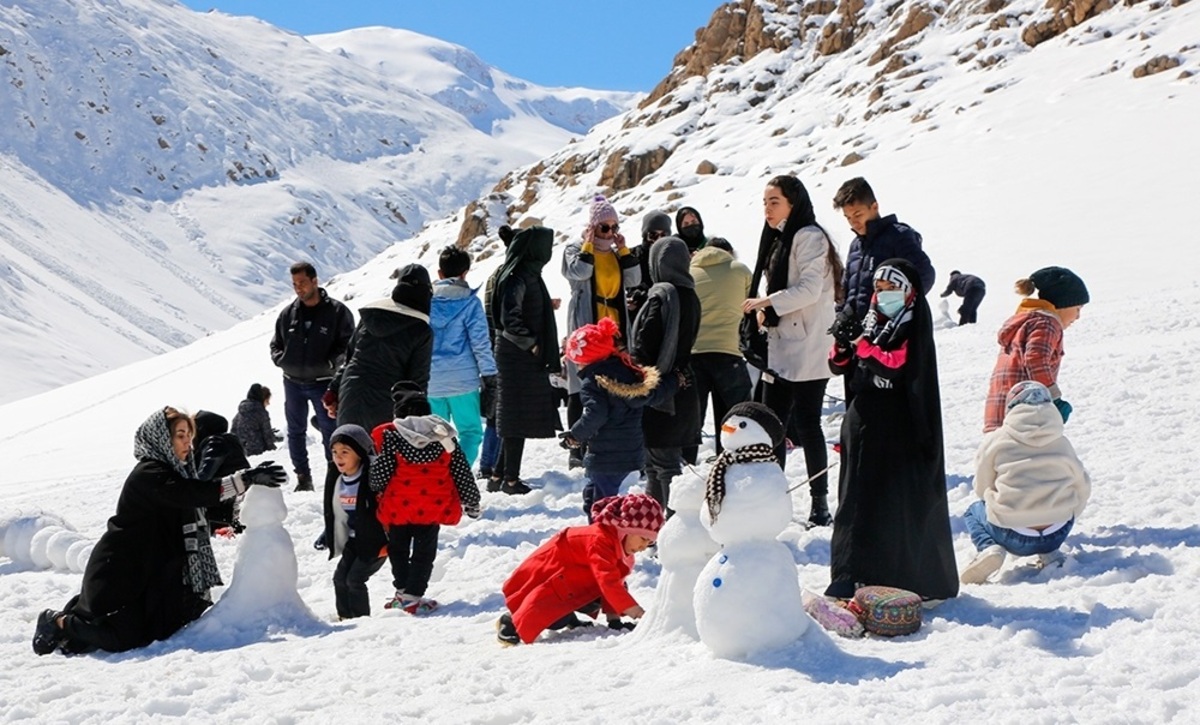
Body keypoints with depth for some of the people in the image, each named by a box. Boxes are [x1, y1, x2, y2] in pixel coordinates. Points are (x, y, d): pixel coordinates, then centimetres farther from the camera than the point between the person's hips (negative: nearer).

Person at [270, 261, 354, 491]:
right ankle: (303, 478, 22)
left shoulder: (337, 311, -7)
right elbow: (275, 344, 15)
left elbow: (348, 344, -7)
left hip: (323, 383, -4)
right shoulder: (288, 313, 6)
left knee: (330, 430, 0)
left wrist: (330, 362, -20)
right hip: (293, 383, 5)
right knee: (295, 431, 11)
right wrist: (281, 359, -5)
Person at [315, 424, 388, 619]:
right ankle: (345, 617, 24)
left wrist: (388, 540, -21)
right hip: (354, 540, 8)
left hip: (376, 541, -8)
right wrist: (327, 535, 13)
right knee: (340, 577, 8)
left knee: (355, 579, -10)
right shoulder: (337, 483, 3)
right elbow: (335, 514, 17)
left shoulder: (372, 478, -21)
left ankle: (361, 619, 5)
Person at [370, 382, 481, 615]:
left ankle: (402, 592, 22)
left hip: (399, 507, -1)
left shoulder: (390, 435, -8)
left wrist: (374, 491, 14)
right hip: (433, 507, 1)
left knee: (398, 549, 19)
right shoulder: (444, 436, -1)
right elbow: (462, 473, 4)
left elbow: (380, 473, -8)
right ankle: (413, 597, 7)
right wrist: (472, 501, 16)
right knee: (424, 552, 11)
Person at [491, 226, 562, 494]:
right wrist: (531, 344, -18)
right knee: (518, 420, -3)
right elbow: (509, 320, -25)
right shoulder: (517, 279, -17)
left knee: (515, 420, 15)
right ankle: (511, 479, 5)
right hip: (519, 359, -10)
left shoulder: (529, 275, 13)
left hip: (528, 359, 10)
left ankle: (501, 475, 23)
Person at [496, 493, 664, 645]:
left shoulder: (622, 544, -2)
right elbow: (608, 582, -40)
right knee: (557, 619, -24)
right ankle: (510, 622, -6)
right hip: (546, 572, -10)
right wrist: (636, 612, -42)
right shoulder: (601, 540, -33)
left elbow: (615, 582, 3)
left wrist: (614, 618, -5)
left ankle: (571, 621, 20)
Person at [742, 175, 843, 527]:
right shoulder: (777, 239, 18)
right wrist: (766, 312, 6)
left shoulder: (809, 237, -9)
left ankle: (820, 504, 2)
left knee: (806, 422, -6)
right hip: (780, 347, 9)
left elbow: (810, 288, -19)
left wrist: (767, 302, -19)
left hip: (807, 349, -9)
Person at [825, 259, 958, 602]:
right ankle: (851, 577, 15)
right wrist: (842, 348, -7)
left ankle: (918, 580, 9)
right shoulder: (872, 323, 12)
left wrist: (861, 344, -21)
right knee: (856, 501, 8)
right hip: (864, 426, 7)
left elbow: (895, 366, -23)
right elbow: (843, 367, 12)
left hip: (900, 435, -7)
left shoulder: (914, 329, -7)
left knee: (902, 505, -2)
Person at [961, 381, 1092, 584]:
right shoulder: (1062, 443, 11)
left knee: (973, 512, 31)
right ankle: (1048, 551, 11)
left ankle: (989, 549, -2)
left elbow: (982, 488, 10)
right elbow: (1082, 486, 17)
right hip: (1057, 534, 3)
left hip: (1012, 537, -3)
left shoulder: (995, 440, 3)